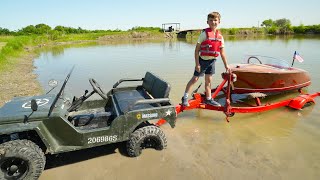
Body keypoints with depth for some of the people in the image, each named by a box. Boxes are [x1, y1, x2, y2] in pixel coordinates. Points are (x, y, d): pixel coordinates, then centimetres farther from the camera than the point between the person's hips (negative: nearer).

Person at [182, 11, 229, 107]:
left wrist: (226, 65, 9)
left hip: (212, 61, 5)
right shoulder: (204, 34, -12)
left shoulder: (220, 36, 3)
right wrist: (197, 64, -17)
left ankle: (208, 99, 26)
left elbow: (222, 52, 8)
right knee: (195, 79, 0)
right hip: (203, 60, -5)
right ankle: (185, 98, 11)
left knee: (208, 80, 14)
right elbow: (197, 49, -13)